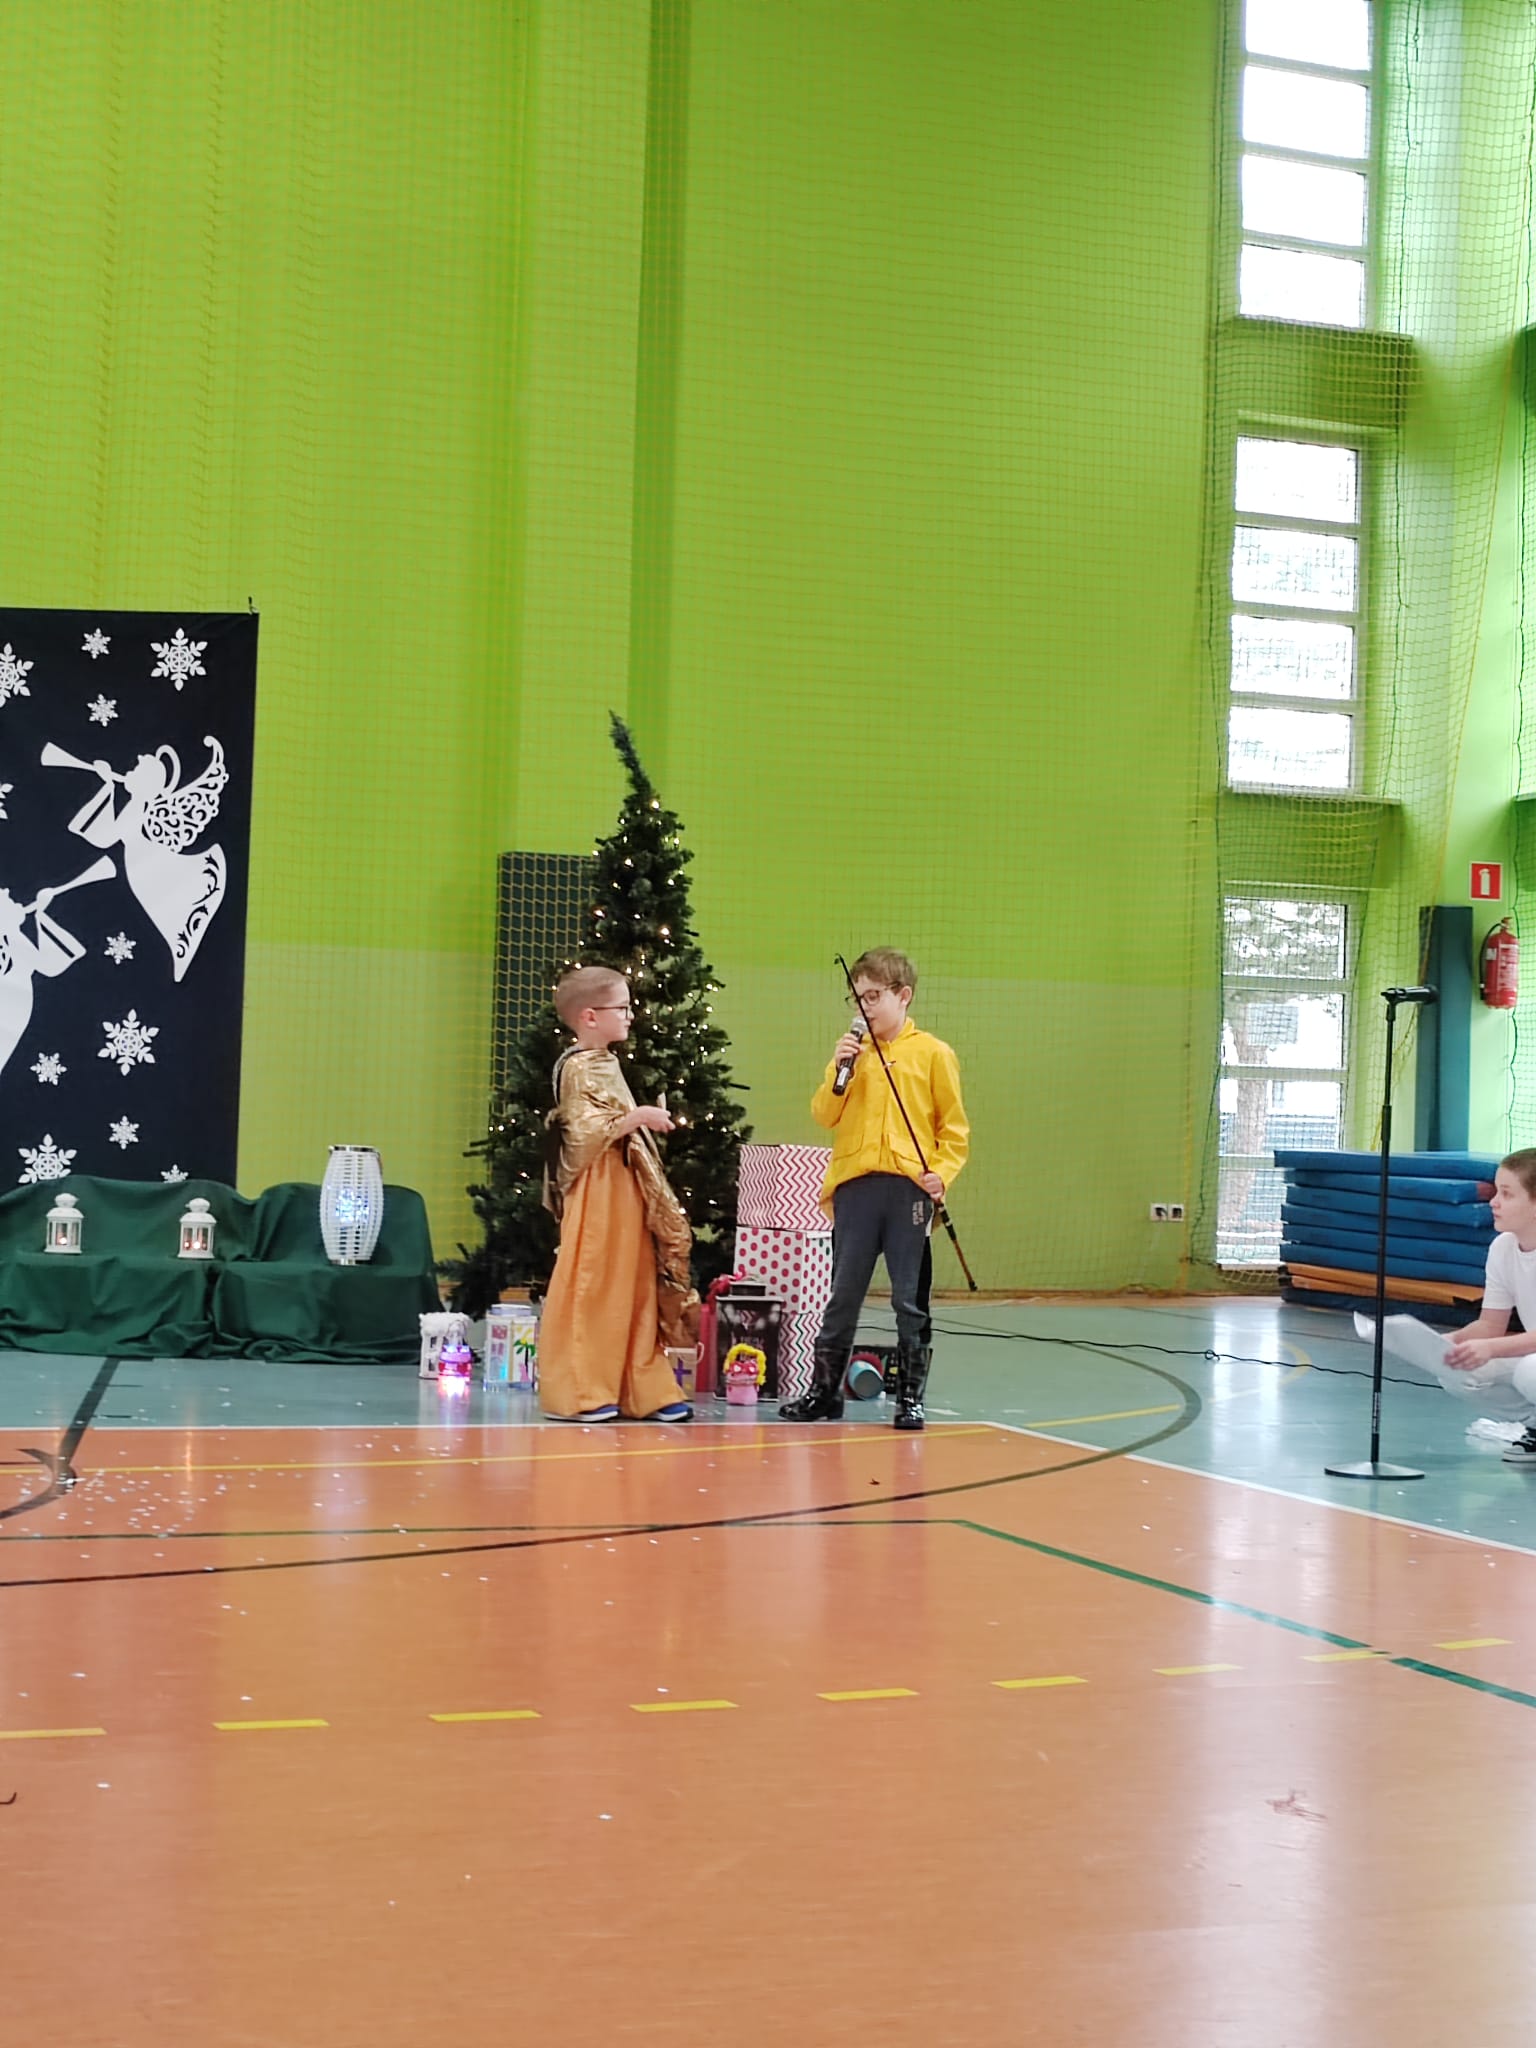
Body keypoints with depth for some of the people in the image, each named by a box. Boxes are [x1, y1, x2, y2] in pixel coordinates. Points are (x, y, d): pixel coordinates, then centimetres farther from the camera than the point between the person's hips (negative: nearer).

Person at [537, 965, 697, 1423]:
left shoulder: (607, 1063, 17)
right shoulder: (579, 1067, -12)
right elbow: (587, 1134, -21)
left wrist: (643, 1122, 14)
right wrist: (637, 1118, -24)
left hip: (626, 1189, 10)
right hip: (597, 1192, -10)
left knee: (634, 1289, 9)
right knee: (589, 1291, -5)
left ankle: (643, 1390, 13)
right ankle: (578, 1393, 0)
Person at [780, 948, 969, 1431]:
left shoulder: (933, 1054, 3)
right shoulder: (853, 1053, 12)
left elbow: (954, 1128, 2)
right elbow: (825, 1116, 7)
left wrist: (942, 1171, -12)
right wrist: (839, 1072, -7)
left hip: (909, 1187, -3)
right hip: (855, 1186, 3)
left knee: (911, 1300, 2)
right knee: (843, 1296, 8)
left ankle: (910, 1396, 12)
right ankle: (823, 1392, 16)